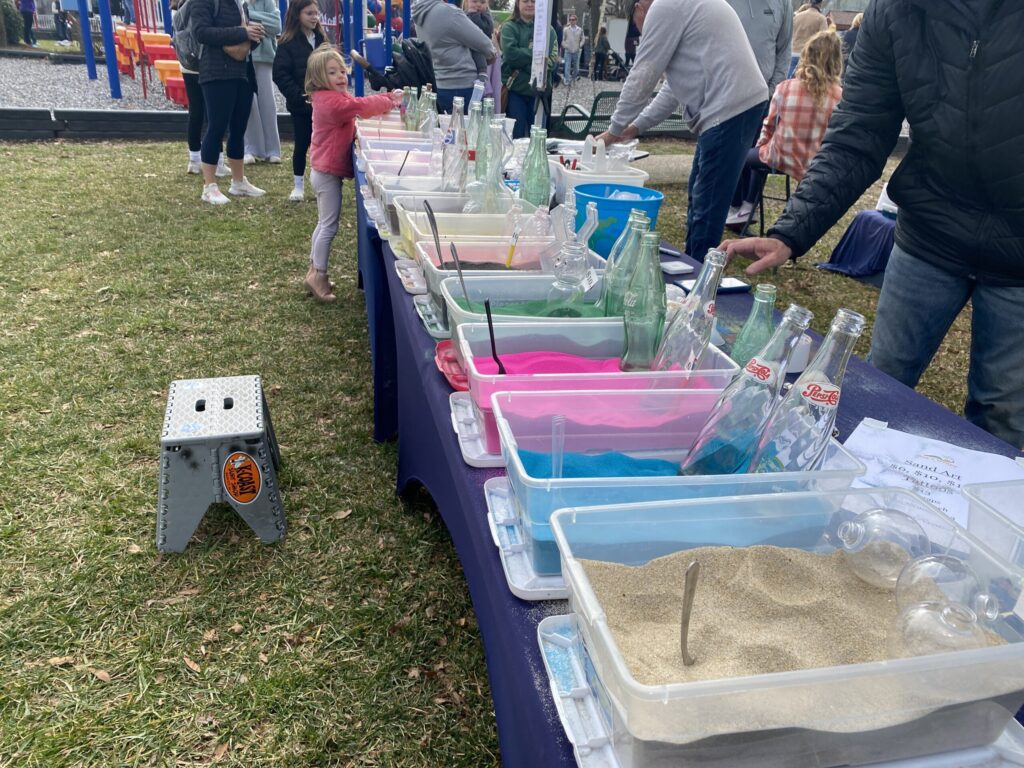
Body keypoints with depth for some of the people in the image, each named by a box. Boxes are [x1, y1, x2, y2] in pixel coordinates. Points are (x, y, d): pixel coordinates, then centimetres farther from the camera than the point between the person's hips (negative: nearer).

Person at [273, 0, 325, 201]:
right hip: (300, 105, -4)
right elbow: (280, 75, -11)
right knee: (302, 144, 4)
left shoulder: (322, 39, 9)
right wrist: (301, 96, -18)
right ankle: (298, 185, 17)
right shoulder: (288, 43, -7)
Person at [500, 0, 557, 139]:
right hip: (515, 90, -3)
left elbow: (552, 60, -2)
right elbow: (511, 54, -14)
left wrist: (523, 60, -12)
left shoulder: (548, 29, 10)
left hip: (539, 90, 3)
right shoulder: (509, 27, 2)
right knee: (516, 136, 0)